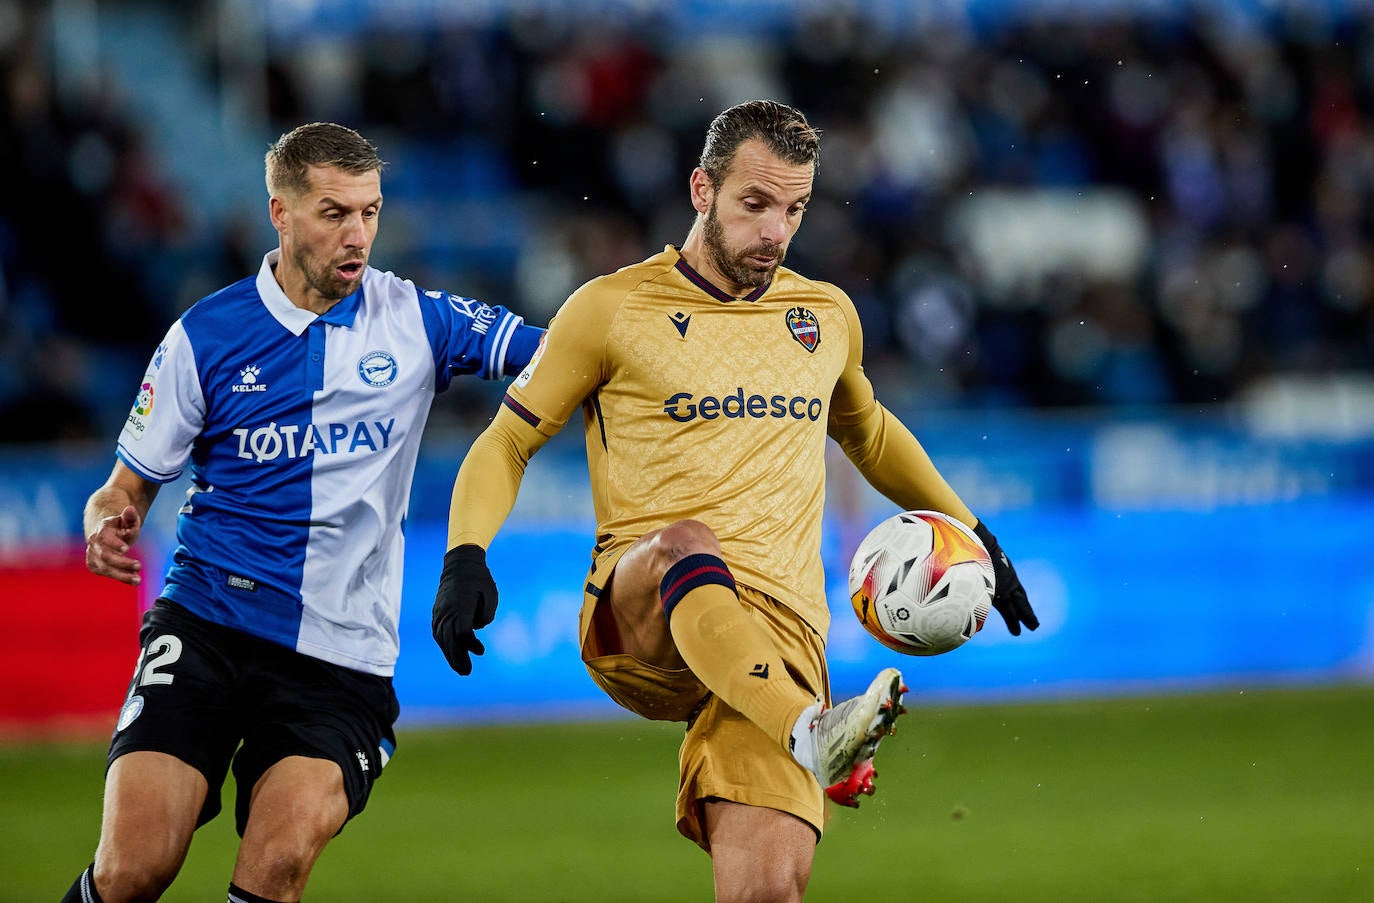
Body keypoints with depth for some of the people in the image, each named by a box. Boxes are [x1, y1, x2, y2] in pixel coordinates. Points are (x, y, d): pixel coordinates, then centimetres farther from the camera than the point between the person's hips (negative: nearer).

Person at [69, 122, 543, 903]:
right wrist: (109, 526, -13)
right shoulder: (205, 337, 2)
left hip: (342, 656, 1)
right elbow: (128, 487, 9)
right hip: (206, 626, 0)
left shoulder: (415, 320, 5)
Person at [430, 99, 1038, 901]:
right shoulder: (612, 309, 6)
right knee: (688, 543, -41)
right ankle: (813, 735, -62)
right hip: (632, 620, -3)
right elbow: (507, 443, 11)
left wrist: (970, 533, 38)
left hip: (779, 631, 3)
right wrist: (466, 557, -6)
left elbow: (867, 432, 38)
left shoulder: (828, 315, 18)